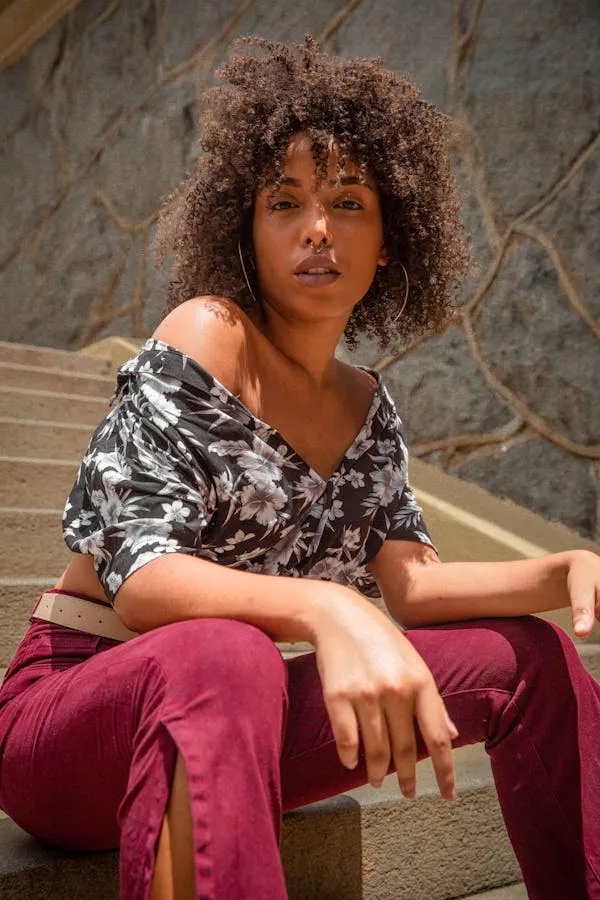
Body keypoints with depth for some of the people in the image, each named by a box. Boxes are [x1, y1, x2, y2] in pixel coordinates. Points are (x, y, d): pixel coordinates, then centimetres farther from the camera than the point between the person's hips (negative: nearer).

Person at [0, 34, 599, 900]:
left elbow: (413, 583, -2)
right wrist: (325, 610, -41)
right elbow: (137, 578, -24)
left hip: (226, 709, 6)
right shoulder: (205, 336, -14)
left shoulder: (367, 406, 7)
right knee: (223, 656, -42)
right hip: (73, 711, -6)